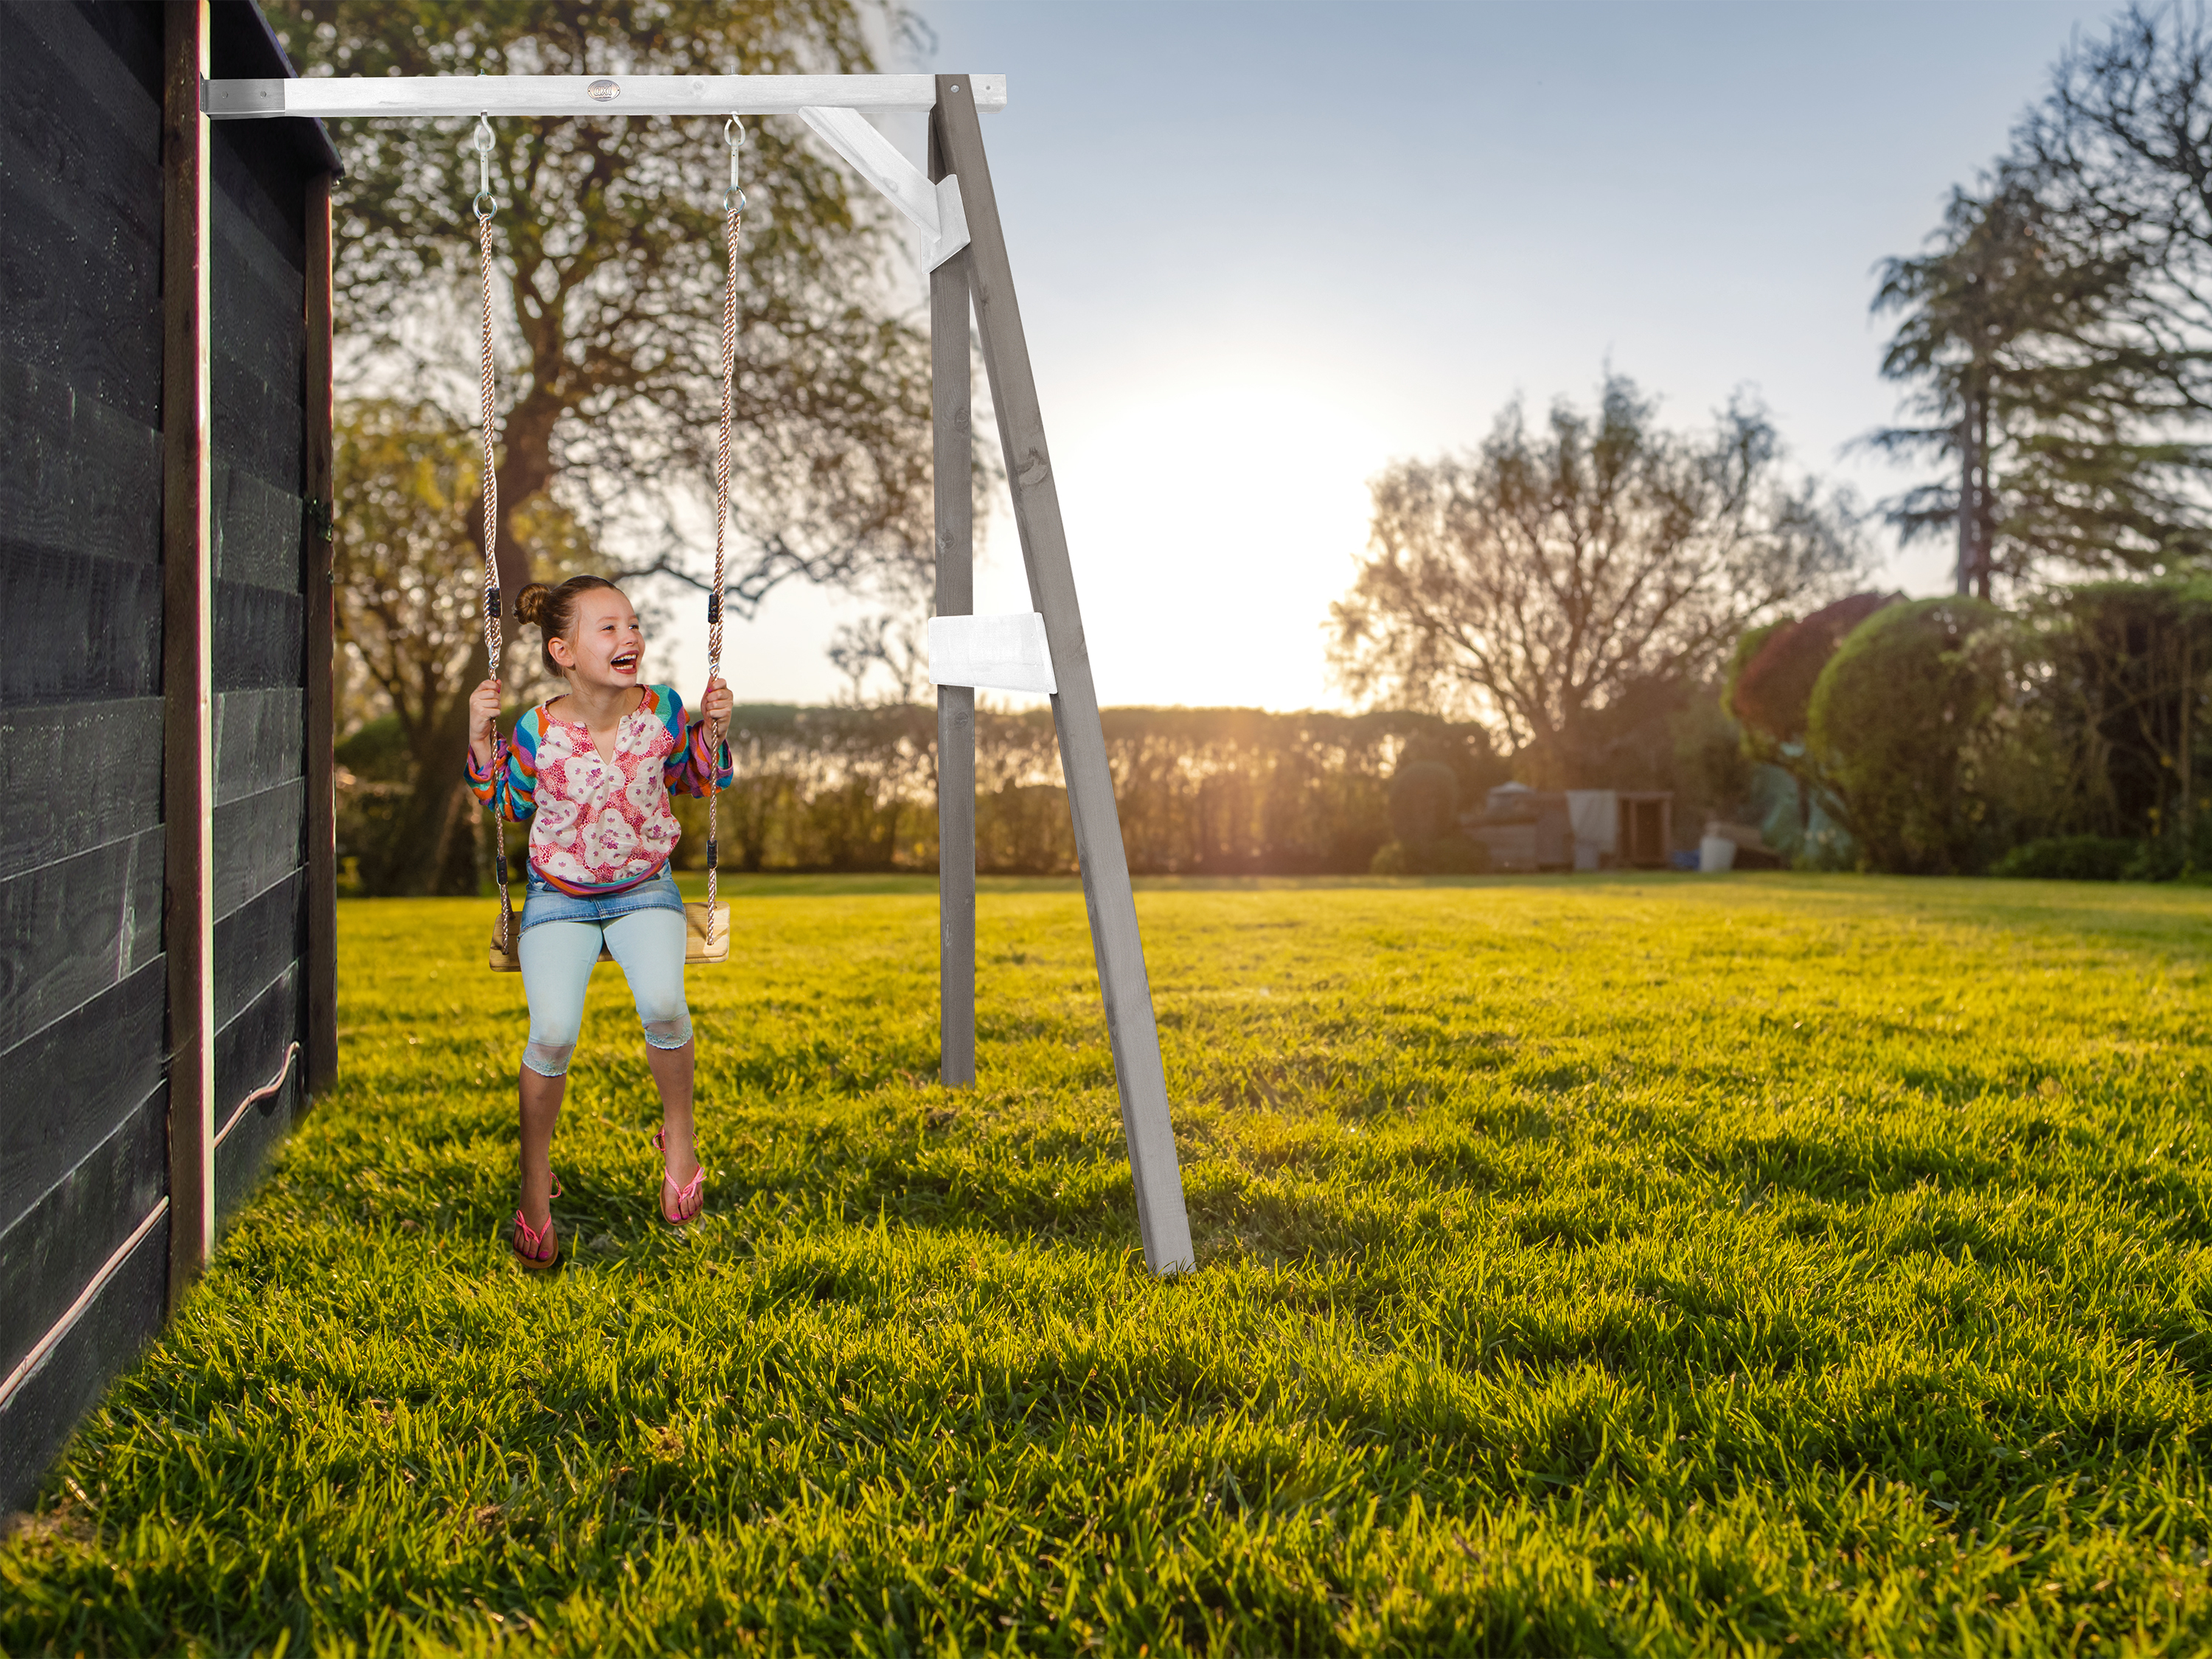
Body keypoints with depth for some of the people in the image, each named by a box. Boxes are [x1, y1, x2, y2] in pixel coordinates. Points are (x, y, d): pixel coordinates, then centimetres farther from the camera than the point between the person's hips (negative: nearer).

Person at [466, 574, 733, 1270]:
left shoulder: (661, 710, -9)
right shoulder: (539, 730, -12)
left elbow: (693, 779, 10)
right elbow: (510, 802, 6)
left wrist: (712, 728, -8)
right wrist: (479, 738, -9)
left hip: (644, 887, 1)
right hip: (559, 896, -1)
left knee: (662, 1005, -27)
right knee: (553, 1033, -20)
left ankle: (678, 1135, 2)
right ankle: (535, 1179, 4)